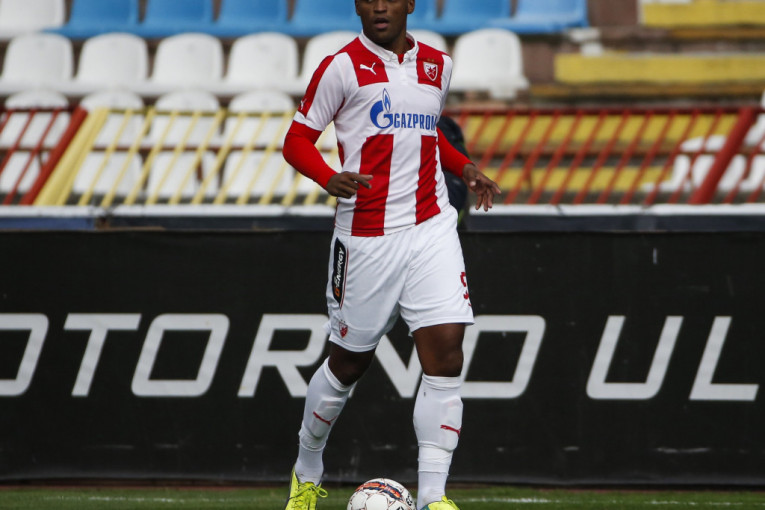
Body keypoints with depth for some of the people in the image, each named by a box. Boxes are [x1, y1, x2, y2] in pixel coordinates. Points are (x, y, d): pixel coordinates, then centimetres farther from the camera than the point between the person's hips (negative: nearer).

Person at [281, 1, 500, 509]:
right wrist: (330, 179, -22)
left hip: (430, 229, 3)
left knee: (445, 352, -12)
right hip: (366, 237, -3)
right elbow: (297, 140, -3)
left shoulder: (438, 65, 12)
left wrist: (464, 167, 13)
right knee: (348, 363, 7)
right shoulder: (342, 67, -4)